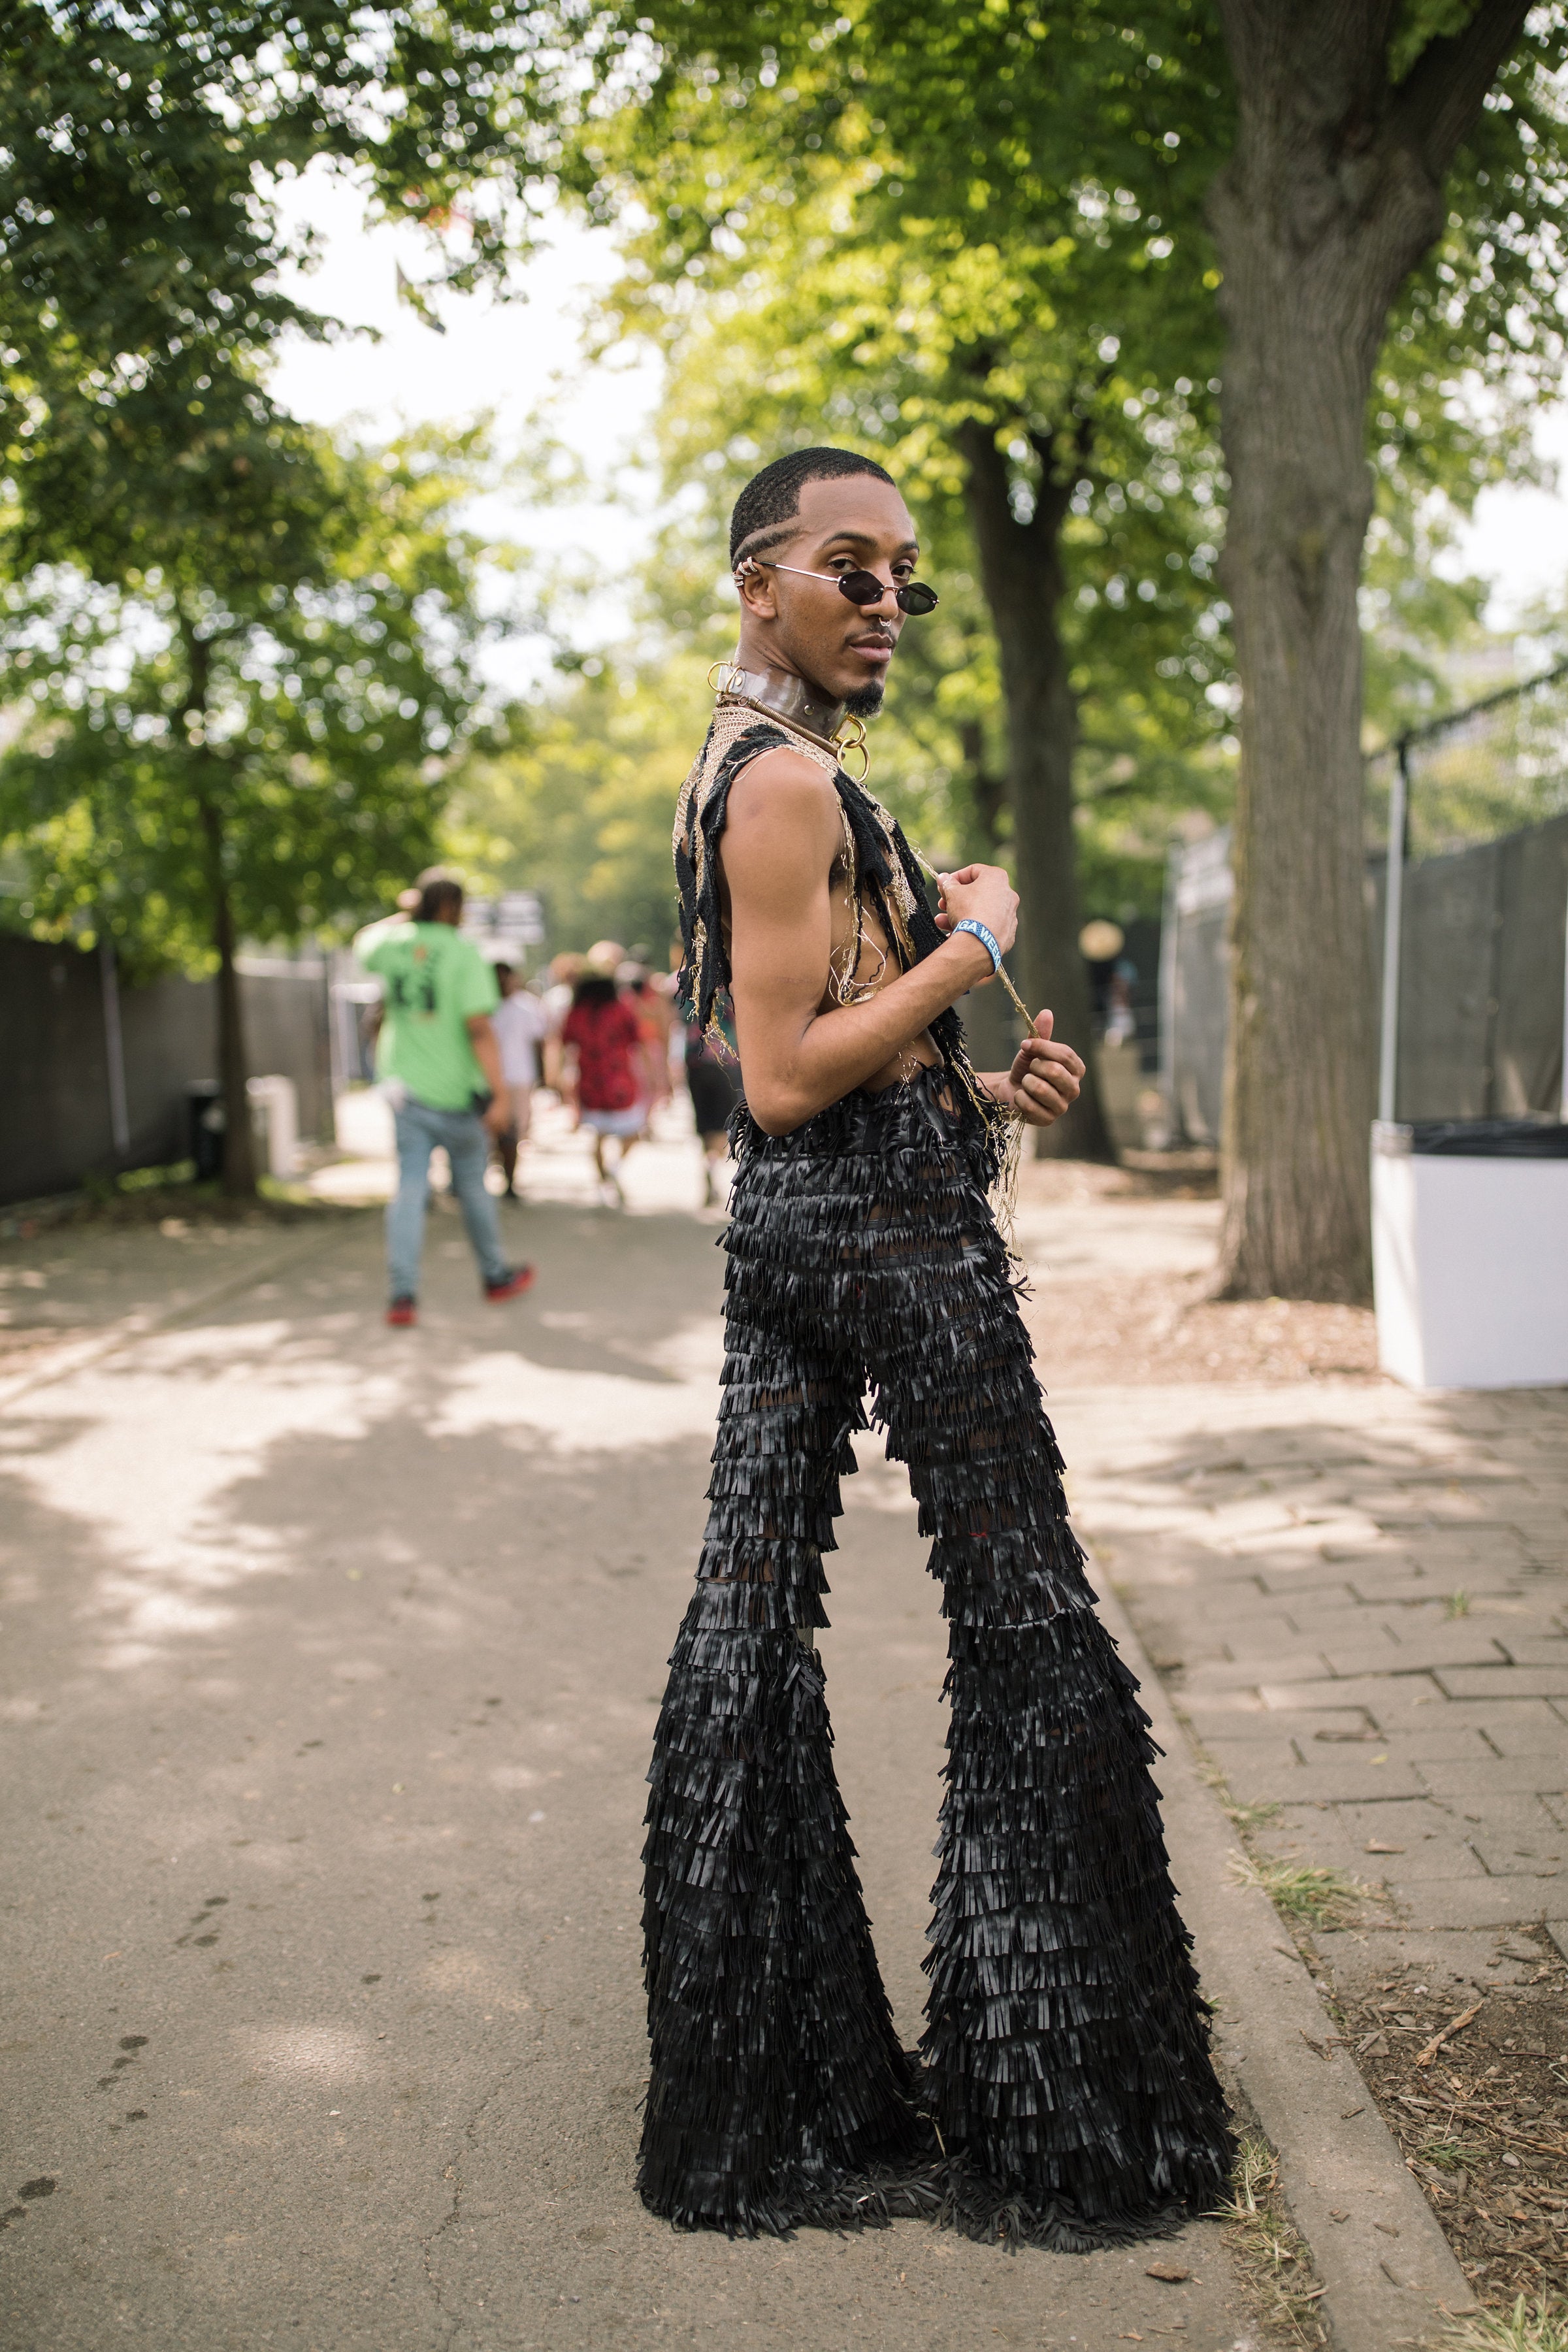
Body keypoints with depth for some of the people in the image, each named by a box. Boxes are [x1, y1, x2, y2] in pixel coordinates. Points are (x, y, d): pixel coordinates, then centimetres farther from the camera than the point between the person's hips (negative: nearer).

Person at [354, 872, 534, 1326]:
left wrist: (404, 916, 30)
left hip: (405, 1088, 4)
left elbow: (363, 944, 28)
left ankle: (403, 1294, -8)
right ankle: (496, 1276, 30)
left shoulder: (394, 945, 1)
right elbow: (479, 1028, -21)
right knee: (472, 1186, 12)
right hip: (455, 1092, -4)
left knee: (409, 1188, 2)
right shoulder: (463, 953, -13)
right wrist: (500, 1094, -21)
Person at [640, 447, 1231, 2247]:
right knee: (1027, 1636, 1)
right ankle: (1053, 2115, 13)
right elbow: (787, 1078, -20)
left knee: (747, 1625, 9)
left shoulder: (754, 773, 18)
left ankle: (766, 2094, 22)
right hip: (890, 1225, -10)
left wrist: (978, 1087, 9)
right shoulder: (794, 781, -15)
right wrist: (971, 943, -11)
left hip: (781, 1221, 10)